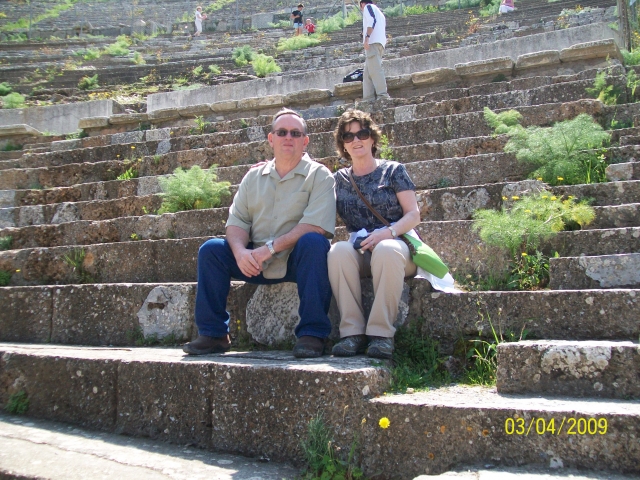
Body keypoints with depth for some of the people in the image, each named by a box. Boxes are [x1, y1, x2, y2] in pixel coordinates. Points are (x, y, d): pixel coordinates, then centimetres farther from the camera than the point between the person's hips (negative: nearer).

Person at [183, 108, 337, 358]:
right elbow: (236, 221, 5)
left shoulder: (318, 175, -3)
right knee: (211, 249, -13)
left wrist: (270, 248, -22)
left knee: (313, 242, -34)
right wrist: (240, 251, -17)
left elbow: (316, 225, -18)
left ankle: (312, 333, -28)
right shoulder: (254, 176, 11)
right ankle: (213, 334, -5)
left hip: (299, 261, -4)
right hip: (257, 263, 4)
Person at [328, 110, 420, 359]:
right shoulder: (339, 179, 16)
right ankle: (352, 331, -30)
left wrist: (387, 232, -19)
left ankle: (381, 333, -31)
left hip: (395, 244, -2)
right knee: (338, 250, -32)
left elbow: (414, 214, 1)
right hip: (359, 252, 2)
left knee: (386, 250, -38)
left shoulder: (393, 170, 8)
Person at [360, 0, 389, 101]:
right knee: (368, 73, 3)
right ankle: (369, 99, -8)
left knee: (375, 69, -18)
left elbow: (372, 20, -11)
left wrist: (367, 37, -19)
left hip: (373, 42, -9)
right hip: (380, 43, 9)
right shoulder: (379, 13, 35)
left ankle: (382, 95, -28)